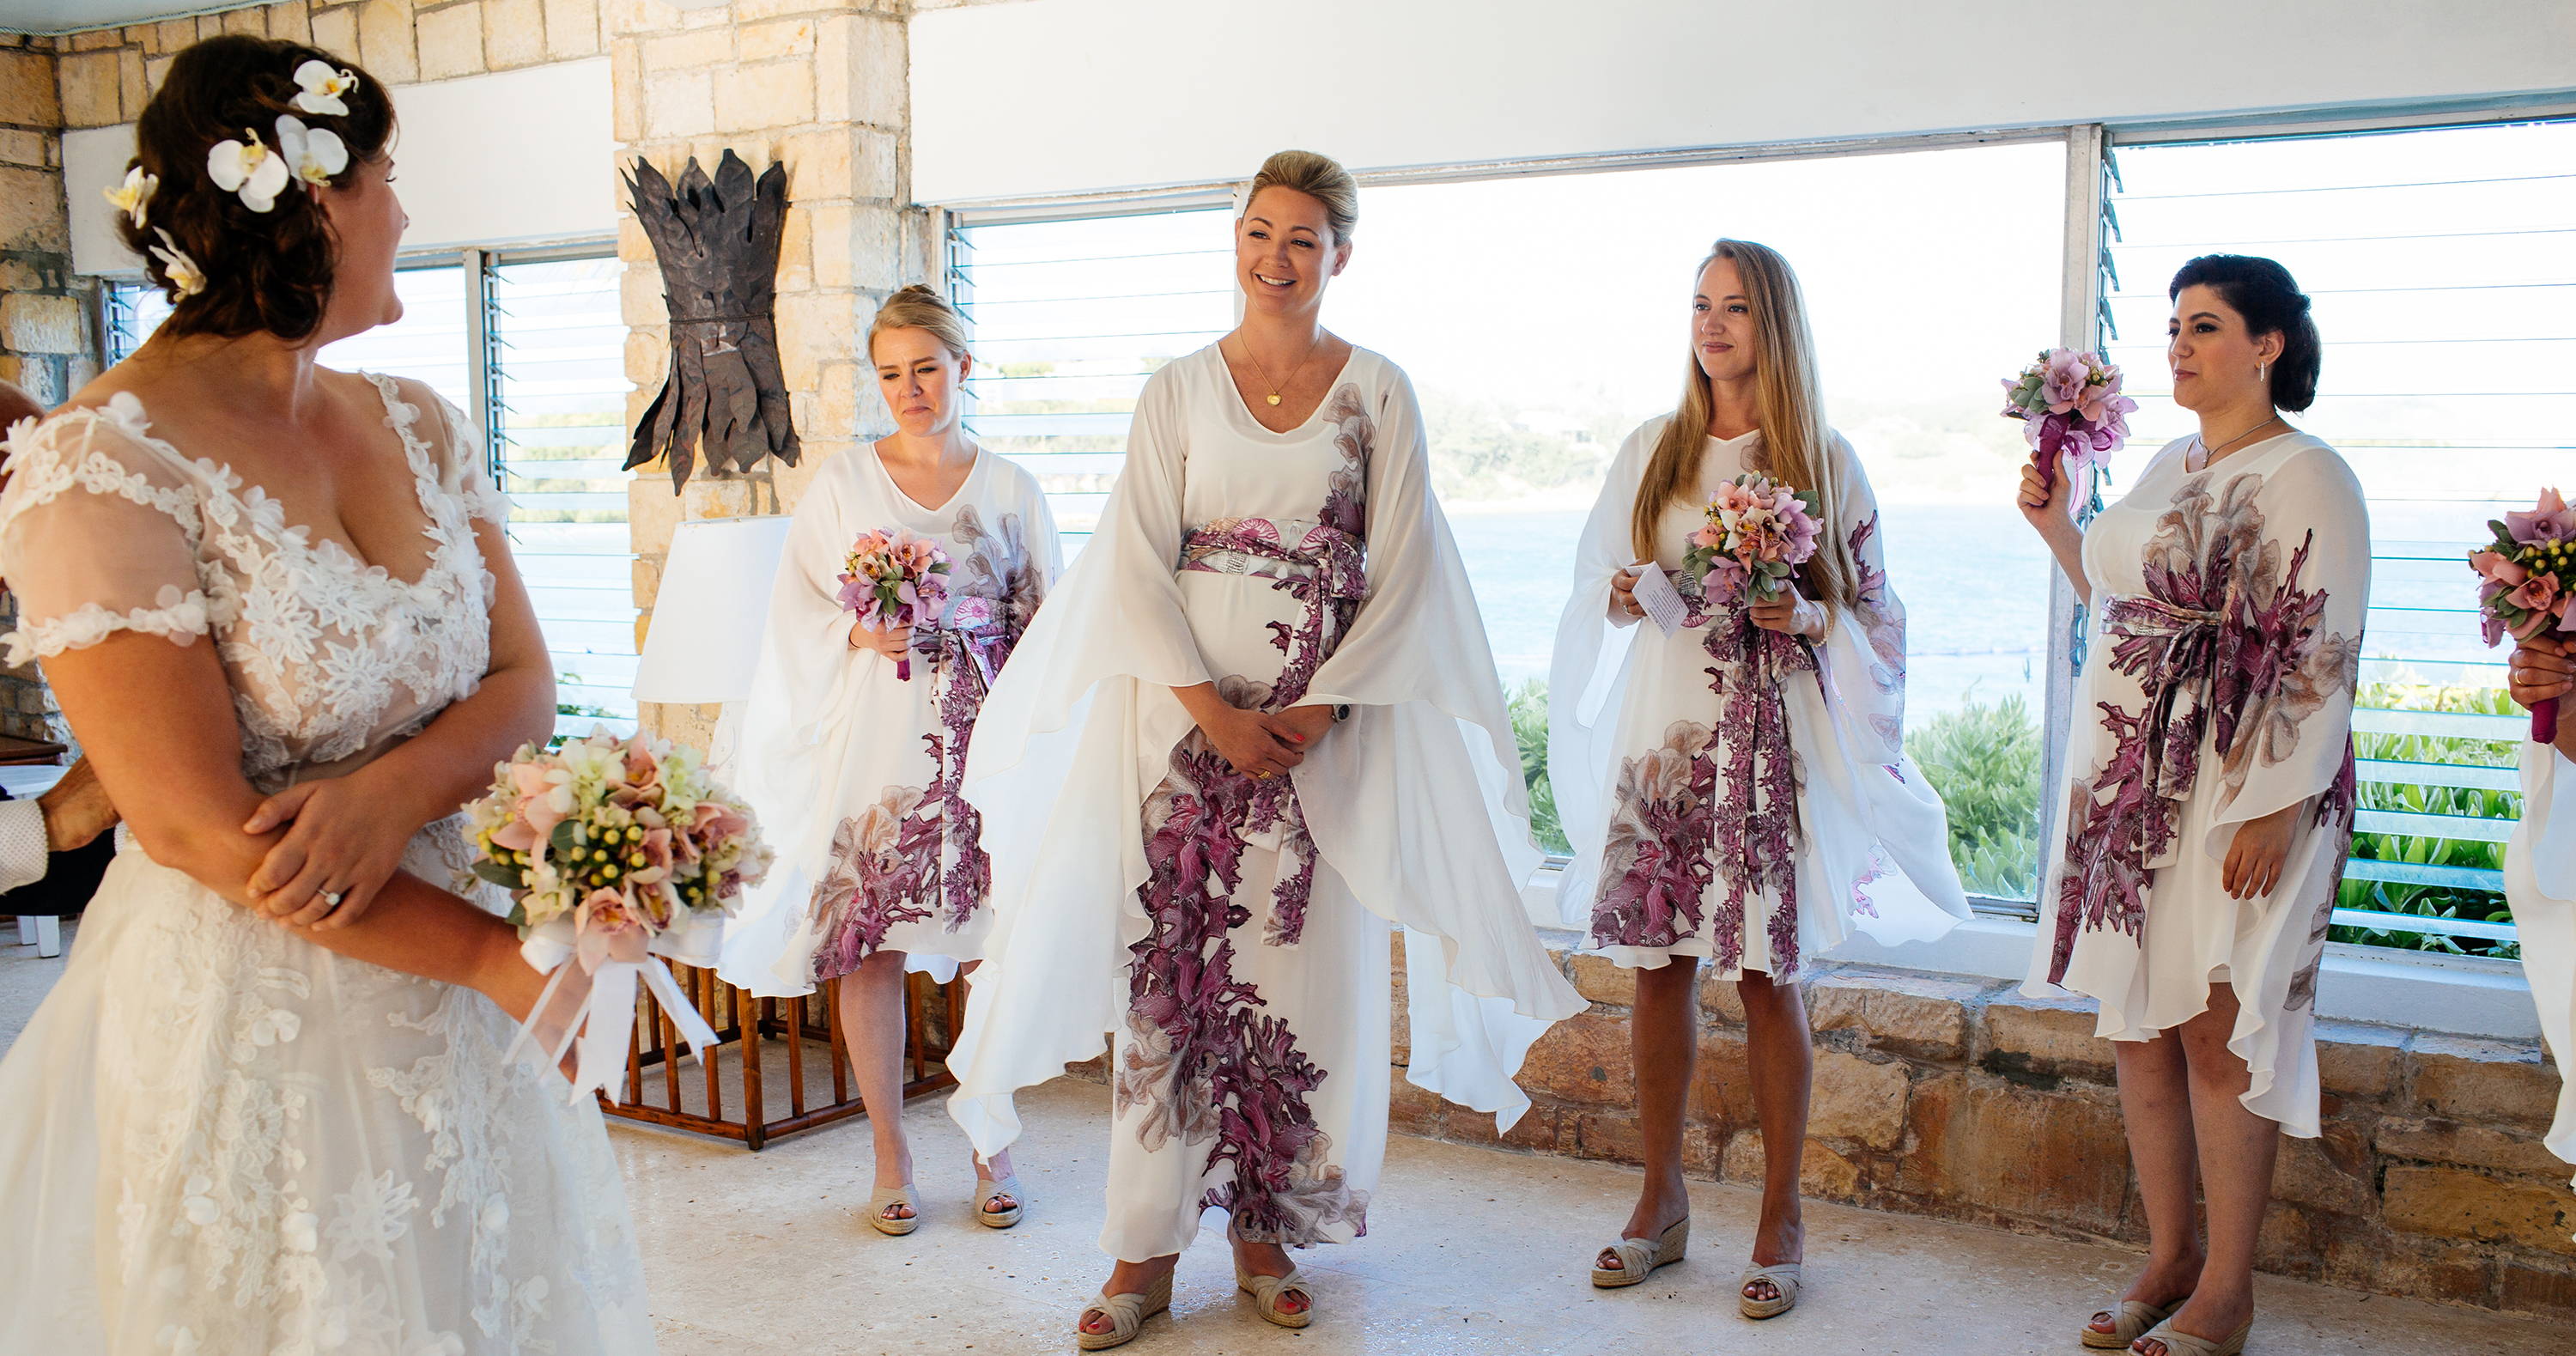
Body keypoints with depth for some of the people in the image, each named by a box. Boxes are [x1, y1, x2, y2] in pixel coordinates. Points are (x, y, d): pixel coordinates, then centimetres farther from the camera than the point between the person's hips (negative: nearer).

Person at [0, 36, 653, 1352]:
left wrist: (394, 791, -18)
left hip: (452, 1019, 6)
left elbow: (522, 681, 3)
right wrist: (495, 953, -18)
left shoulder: (418, 426, 6)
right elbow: (196, 827, -19)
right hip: (241, 1030, -6)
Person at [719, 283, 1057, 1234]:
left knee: (993, 942, -1)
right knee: (870, 945, 0)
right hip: (874, 737, 0)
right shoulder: (842, 484, 7)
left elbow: (1044, 626, 10)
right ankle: (891, 1155, 13)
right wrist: (861, 635, -13)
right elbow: (797, 618, 6)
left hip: (983, 739, 0)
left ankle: (993, 1146, 15)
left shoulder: (1011, 490, 9)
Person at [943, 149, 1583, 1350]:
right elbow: (1137, 564, 0)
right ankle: (1149, 1249, 8)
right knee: (1167, 958, -1)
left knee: (1302, 967, 2)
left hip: (1327, 720, 0)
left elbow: (1401, 572, 0)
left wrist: (1316, 710, -10)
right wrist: (1213, 709, -11)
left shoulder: (1378, 393, 4)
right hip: (1186, 709, 0)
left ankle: (1266, 1231, 17)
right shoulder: (1177, 390, 6)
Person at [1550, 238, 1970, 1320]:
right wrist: (1624, 601, -7)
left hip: (1769, 740, -3)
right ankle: (1661, 1202, 20)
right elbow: (1600, 586, 15)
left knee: (1766, 975, 0)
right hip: (1660, 732, 3)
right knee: (1656, 966, 5)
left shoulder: (1825, 461, 2)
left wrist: (1807, 619, -16)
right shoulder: (1650, 450, 9)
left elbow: (1873, 609, 4)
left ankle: (1781, 1218, 13)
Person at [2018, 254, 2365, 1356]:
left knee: (2217, 1030, -3)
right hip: (2126, 783, 8)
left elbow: (2320, 661, -14)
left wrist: (2275, 810, -19)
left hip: (2240, 792, -8)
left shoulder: (2308, 479, -9)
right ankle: (2169, 1258, 23)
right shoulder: (2170, 467, 14)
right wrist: (2056, 527, 13)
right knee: (2135, 1024, 10)